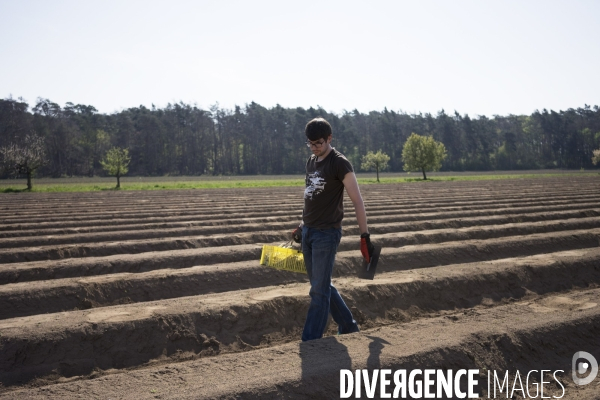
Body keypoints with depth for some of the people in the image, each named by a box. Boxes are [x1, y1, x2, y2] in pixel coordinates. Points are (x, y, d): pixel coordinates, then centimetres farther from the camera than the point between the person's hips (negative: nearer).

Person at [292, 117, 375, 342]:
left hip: (326, 234, -8)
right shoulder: (311, 162, 12)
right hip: (308, 232, 8)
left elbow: (357, 202, -13)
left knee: (319, 290, -4)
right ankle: (349, 327, 30)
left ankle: (309, 342, 2)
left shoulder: (339, 163, -12)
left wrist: (365, 236, -15)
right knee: (323, 286, 15)